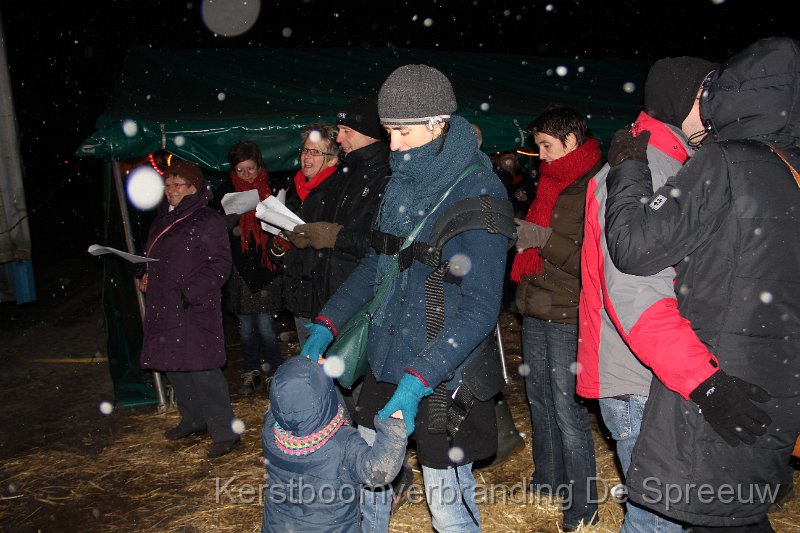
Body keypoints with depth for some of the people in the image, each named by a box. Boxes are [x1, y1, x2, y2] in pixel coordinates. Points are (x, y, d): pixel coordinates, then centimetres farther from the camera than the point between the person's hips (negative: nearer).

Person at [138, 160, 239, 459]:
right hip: (164, 308, 9)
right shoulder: (162, 220, 17)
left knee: (202, 369, -11)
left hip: (195, 311, -8)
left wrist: (190, 292, -21)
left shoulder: (208, 221, -8)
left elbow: (219, 266, -14)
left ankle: (224, 431, -2)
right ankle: (193, 420, 31)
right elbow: (151, 256, 29)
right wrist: (146, 276, 10)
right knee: (173, 366, 15)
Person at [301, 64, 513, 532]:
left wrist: (417, 381, -30)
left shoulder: (478, 191, -16)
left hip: (442, 374, -7)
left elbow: (480, 306, -22)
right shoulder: (404, 181, 6)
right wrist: (326, 325, 7)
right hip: (387, 358, 7)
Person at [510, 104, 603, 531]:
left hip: (568, 318, -9)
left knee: (567, 407, -1)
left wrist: (545, 239, -23)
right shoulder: (551, 183, 14)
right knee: (539, 398, 18)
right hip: (536, 311, 9)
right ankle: (549, 479, 35)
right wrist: (516, 234, 8)